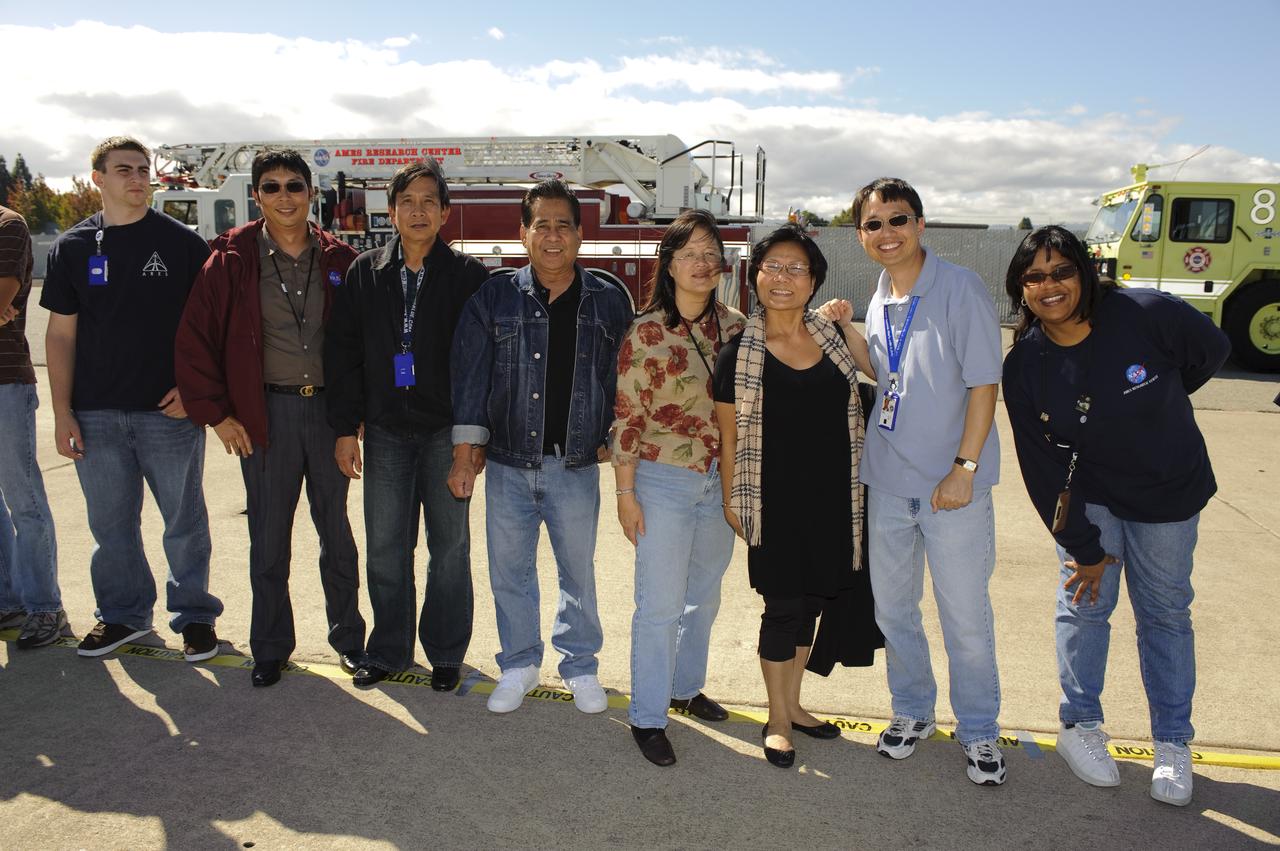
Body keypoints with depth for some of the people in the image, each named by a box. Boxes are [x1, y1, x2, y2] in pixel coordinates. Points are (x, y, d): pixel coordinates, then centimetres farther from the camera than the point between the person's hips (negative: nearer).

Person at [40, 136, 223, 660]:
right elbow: (61, 333, 8)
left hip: (170, 410, -2)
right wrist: (62, 413, 2)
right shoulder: (74, 247, 7)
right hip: (96, 415, 2)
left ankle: (194, 616, 20)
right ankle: (123, 615, 28)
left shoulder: (182, 242, 1)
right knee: (111, 524, 12)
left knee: (185, 521, 5)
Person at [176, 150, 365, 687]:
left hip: (330, 407, 1)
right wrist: (215, 413, -4)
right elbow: (195, 340, -1)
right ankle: (270, 647, 23)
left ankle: (347, 637, 27)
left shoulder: (339, 260, 3)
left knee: (337, 531, 12)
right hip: (266, 413, -1)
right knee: (268, 539, 7)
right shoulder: (232, 260, -2)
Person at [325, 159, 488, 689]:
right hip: (386, 431, 2)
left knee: (449, 546, 8)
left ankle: (446, 654, 23)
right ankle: (388, 651, 26)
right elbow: (342, 352, 5)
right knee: (384, 547, 9)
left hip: (446, 431, -2)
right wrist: (345, 427, 0)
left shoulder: (468, 276, -3)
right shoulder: (365, 273, 5)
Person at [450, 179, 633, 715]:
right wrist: (464, 454, -5)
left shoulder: (608, 301, 1)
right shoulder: (494, 298, 0)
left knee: (579, 571, 12)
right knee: (509, 571, 11)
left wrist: (612, 440, 4)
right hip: (509, 464, 1)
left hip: (576, 465, 0)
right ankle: (519, 665, 31)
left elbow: (623, 376, 8)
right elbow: (470, 375, -1)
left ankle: (580, 665, 31)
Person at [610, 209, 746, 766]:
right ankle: (648, 717, 17)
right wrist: (625, 494, -12)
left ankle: (686, 687, 39)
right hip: (664, 480, -5)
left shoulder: (733, 326, 2)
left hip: (719, 482, 6)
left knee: (704, 596, 19)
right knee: (661, 605, 2)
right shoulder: (646, 333, -13)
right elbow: (627, 419, -12)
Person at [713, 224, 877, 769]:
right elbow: (729, 436, -4)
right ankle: (777, 720, 25)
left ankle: (792, 703, 37)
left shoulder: (831, 335, 4)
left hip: (832, 498, 5)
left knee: (816, 599, 15)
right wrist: (731, 499, -3)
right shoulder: (738, 353, -8)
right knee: (784, 607, 4)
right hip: (775, 503, -5)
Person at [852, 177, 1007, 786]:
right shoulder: (877, 299, 9)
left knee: (966, 616, 5)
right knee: (892, 607, 16)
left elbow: (984, 383, -12)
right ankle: (912, 711, 37)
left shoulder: (961, 289, -10)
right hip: (887, 479, 6)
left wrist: (964, 467, -16)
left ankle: (979, 731, 26)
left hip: (952, 484, -6)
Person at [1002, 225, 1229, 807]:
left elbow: (1212, 351, -1)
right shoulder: (1024, 365, -16)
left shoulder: (1147, 315, -22)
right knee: (1084, 603, 2)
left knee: (1166, 614, 9)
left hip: (1168, 493, 0)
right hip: (1087, 495, 0)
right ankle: (1079, 726, 22)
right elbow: (1043, 468, -13)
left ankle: (1172, 744, 23)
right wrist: (1085, 547, -13)